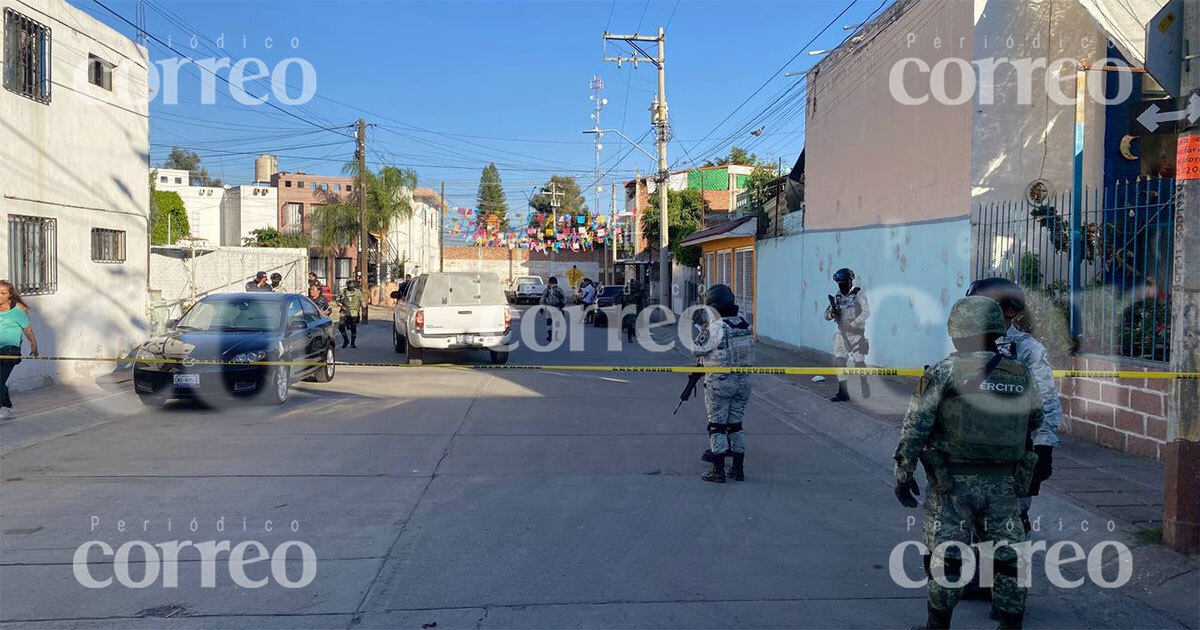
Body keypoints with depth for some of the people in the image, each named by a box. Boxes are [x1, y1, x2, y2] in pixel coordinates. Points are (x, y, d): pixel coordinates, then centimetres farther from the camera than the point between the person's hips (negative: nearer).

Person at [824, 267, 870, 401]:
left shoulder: (858, 294, -6)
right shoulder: (837, 297, 8)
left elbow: (866, 312, -16)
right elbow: (826, 314, 10)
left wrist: (852, 324, -23)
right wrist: (832, 314, -14)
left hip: (856, 333, -4)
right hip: (842, 333, 4)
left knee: (859, 361, 2)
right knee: (839, 361, -6)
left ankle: (865, 385, 27)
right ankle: (843, 392, -3)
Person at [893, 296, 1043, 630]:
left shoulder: (943, 373, -11)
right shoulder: (1020, 375, 1)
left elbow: (915, 427, -12)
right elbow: (1035, 421, 16)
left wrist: (903, 473, -3)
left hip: (953, 481, -3)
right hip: (1004, 484, 3)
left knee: (946, 556, 8)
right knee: (1007, 558, 13)